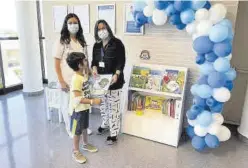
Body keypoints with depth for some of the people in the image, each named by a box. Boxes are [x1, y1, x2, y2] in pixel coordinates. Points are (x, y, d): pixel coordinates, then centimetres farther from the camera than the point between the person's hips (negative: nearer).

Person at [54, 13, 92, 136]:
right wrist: (61, 81, -13)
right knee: (67, 105, 9)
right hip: (68, 81, -4)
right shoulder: (62, 42, -7)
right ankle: (70, 128, 29)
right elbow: (57, 64, -9)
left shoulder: (82, 42, 7)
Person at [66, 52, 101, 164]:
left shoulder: (84, 74, 1)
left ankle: (85, 144, 45)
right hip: (78, 109, -9)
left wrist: (87, 69, 9)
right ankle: (76, 152, 25)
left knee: (84, 127, 25)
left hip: (85, 107, 9)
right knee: (77, 131, 7)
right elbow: (78, 98, -31)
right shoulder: (76, 79, -28)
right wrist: (93, 101, -34)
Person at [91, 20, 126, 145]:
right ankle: (105, 124, 42)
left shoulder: (117, 43, -8)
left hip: (113, 81, -6)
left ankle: (114, 133, 12)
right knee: (102, 105, 18)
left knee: (113, 107, 0)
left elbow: (121, 61, -12)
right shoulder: (96, 45, 10)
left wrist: (116, 74, -27)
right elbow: (94, 60, 14)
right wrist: (94, 68, -9)